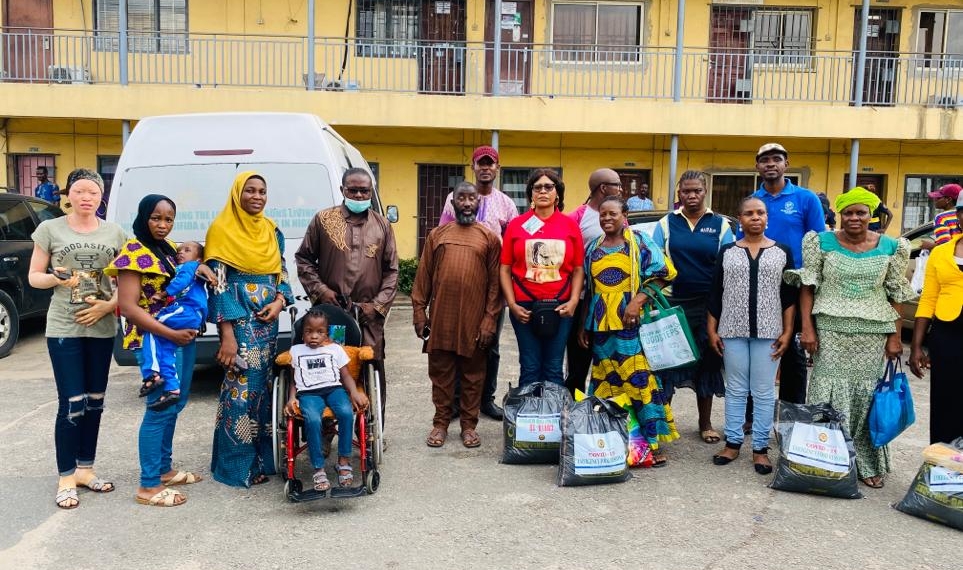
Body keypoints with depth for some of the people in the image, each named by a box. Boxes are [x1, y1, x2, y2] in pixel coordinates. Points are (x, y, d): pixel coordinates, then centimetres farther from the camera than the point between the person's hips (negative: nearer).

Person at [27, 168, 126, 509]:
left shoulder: (115, 233, 5)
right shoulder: (50, 229, -1)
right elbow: (33, 277, 2)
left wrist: (109, 305, -11)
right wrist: (56, 278, -18)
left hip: (102, 328, 3)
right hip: (63, 328, -3)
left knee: (94, 402, 11)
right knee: (71, 404, -5)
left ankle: (85, 468, 25)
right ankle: (66, 478, 9)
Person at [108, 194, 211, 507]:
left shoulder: (168, 248, 11)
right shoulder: (134, 252, -13)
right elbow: (128, 307, -19)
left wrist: (197, 267, 1)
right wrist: (171, 334, -22)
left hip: (183, 335, 9)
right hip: (155, 340, -9)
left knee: (175, 404, 16)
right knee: (160, 409, -7)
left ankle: (164, 469, 29)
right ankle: (148, 486, 2)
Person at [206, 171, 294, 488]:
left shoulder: (271, 230, 12)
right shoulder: (222, 230, -7)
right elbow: (218, 284, -11)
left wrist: (280, 301, -5)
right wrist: (227, 335, -17)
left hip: (269, 318, 6)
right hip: (239, 320, -6)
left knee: (265, 386, 11)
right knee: (243, 388, -5)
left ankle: (263, 455, 22)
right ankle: (238, 465, 6)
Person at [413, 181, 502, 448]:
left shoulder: (489, 238, 3)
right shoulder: (437, 234, 7)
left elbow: (495, 281, -1)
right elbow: (423, 276, 7)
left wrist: (490, 319, -7)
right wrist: (419, 312, 1)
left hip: (474, 320, -1)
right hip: (441, 318, 1)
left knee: (473, 374, 8)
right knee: (440, 373, 9)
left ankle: (469, 425, 20)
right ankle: (440, 423, 21)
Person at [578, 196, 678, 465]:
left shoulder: (640, 242, 2)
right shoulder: (593, 248, 14)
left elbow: (663, 274, -3)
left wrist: (638, 300, -14)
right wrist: (583, 326, 16)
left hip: (632, 324, -4)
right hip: (600, 326, 4)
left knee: (641, 381, -7)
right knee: (604, 384, 7)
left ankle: (653, 442, 0)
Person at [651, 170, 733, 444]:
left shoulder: (720, 224, 4)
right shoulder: (667, 223, 5)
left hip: (708, 305, 0)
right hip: (672, 304, 0)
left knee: (707, 363, 10)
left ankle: (705, 423, 24)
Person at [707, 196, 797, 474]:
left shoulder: (782, 252, 4)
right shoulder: (727, 251, 5)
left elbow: (790, 296, 4)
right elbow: (715, 294, 5)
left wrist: (787, 332, -2)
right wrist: (712, 330, 1)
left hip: (768, 332, 0)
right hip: (732, 331, 1)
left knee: (764, 392, 5)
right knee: (735, 389, 9)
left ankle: (761, 448, 14)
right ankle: (733, 442, 19)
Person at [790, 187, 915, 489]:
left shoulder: (889, 247, 5)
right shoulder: (823, 242, 1)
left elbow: (896, 295, 8)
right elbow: (808, 286, 1)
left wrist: (895, 337, 3)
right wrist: (807, 328, -5)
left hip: (873, 333, 1)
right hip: (830, 329, -1)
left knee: (866, 393, 4)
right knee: (829, 392, 0)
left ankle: (868, 463, 18)